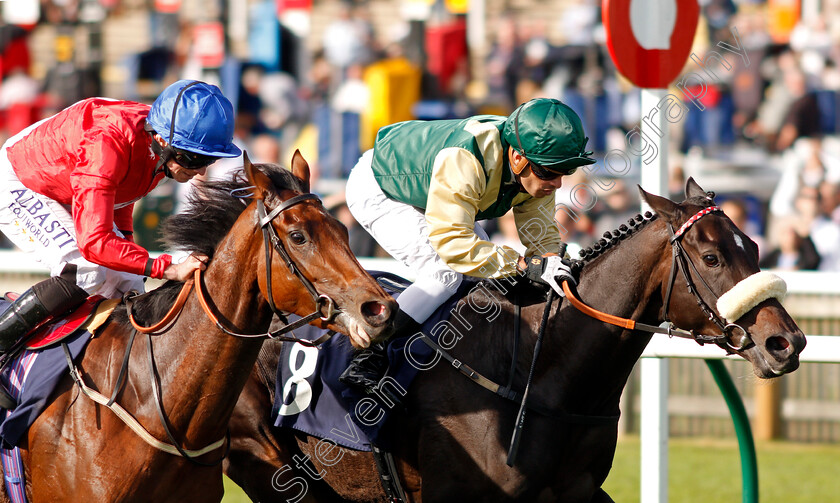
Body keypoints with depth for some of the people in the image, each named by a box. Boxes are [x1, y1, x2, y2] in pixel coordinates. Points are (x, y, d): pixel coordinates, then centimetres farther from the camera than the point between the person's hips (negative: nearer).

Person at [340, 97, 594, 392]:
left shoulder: (535, 171, -19)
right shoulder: (464, 160, -44)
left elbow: (542, 238, -10)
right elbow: (451, 241, -46)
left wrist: (551, 267, -31)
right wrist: (523, 265, -50)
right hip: (375, 191, -8)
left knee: (487, 264, 1)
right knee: (447, 273, -22)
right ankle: (366, 361, -20)